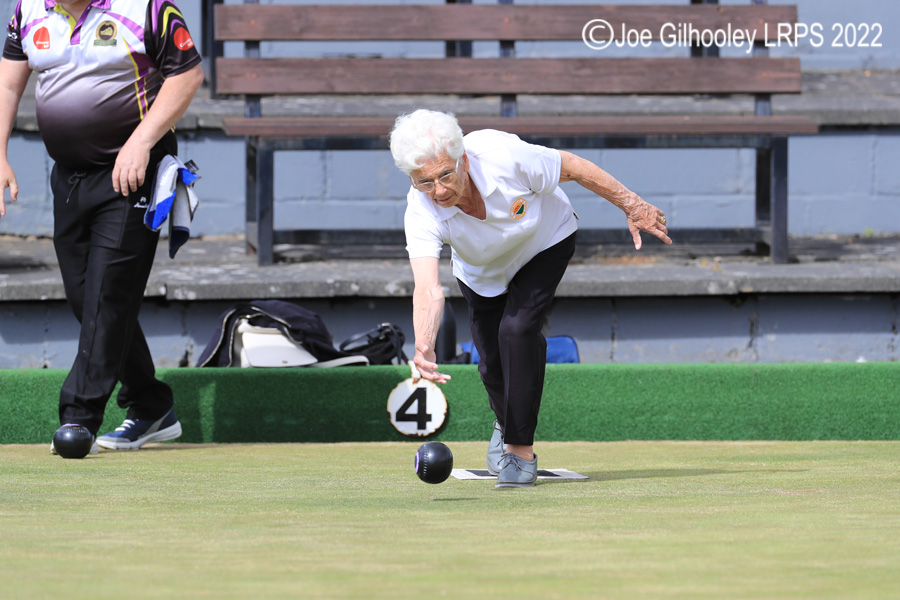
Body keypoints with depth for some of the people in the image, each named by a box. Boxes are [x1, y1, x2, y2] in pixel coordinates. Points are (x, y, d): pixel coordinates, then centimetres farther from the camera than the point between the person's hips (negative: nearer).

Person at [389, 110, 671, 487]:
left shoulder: (503, 157, -41)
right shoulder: (421, 213, -36)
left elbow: (574, 168, -24)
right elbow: (428, 290, -47)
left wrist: (632, 207, -14)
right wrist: (423, 348, -66)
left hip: (545, 243, -2)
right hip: (482, 272, 2)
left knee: (517, 329, -23)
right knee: (492, 361, 0)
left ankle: (521, 448, -10)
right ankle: (506, 421, 37)